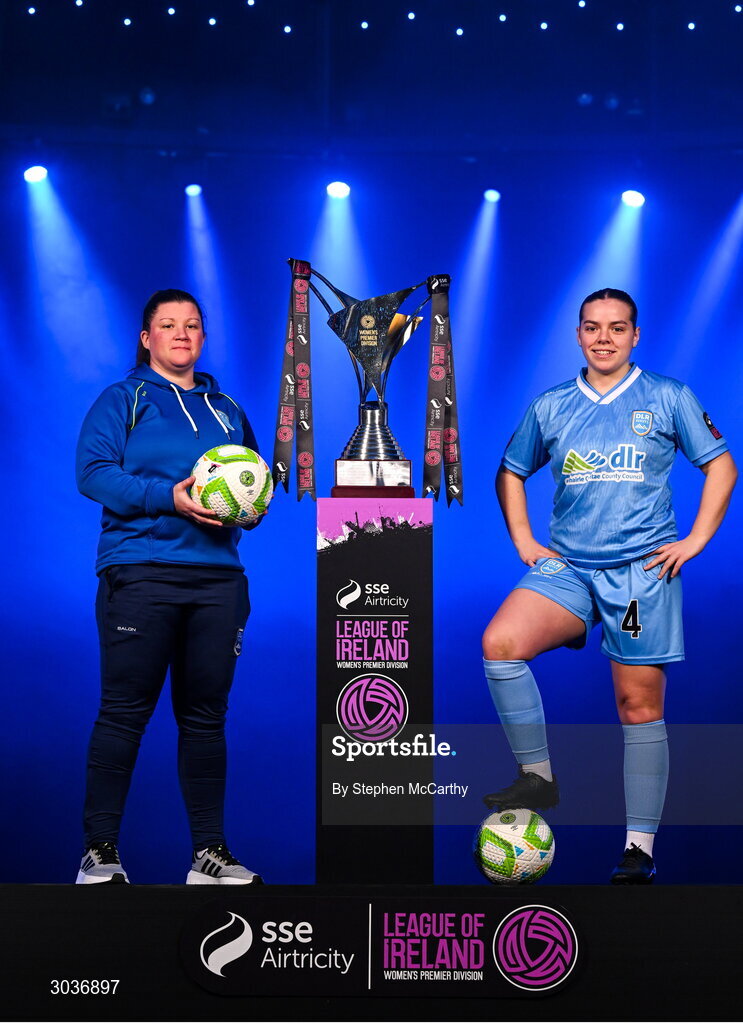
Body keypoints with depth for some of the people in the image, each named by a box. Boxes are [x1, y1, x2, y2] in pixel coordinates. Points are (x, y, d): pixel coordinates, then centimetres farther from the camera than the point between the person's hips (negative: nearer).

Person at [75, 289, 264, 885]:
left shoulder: (227, 410, 22)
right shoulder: (123, 400, 7)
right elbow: (93, 472, -6)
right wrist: (169, 497, -18)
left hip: (217, 575, 5)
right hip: (140, 572, -4)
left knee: (206, 713, 6)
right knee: (125, 710, -6)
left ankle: (210, 852, 12)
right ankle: (100, 851, 0)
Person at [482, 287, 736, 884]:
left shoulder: (668, 398, 4)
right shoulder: (550, 406, 10)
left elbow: (720, 466, 9)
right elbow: (511, 473, 22)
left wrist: (695, 540, 1)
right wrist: (524, 541, 10)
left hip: (643, 570, -2)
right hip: (567, 567, 2)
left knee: (640, 706, 0)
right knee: (500, 643, -23)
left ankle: (640, 845, 9)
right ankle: (538, 776, -9)